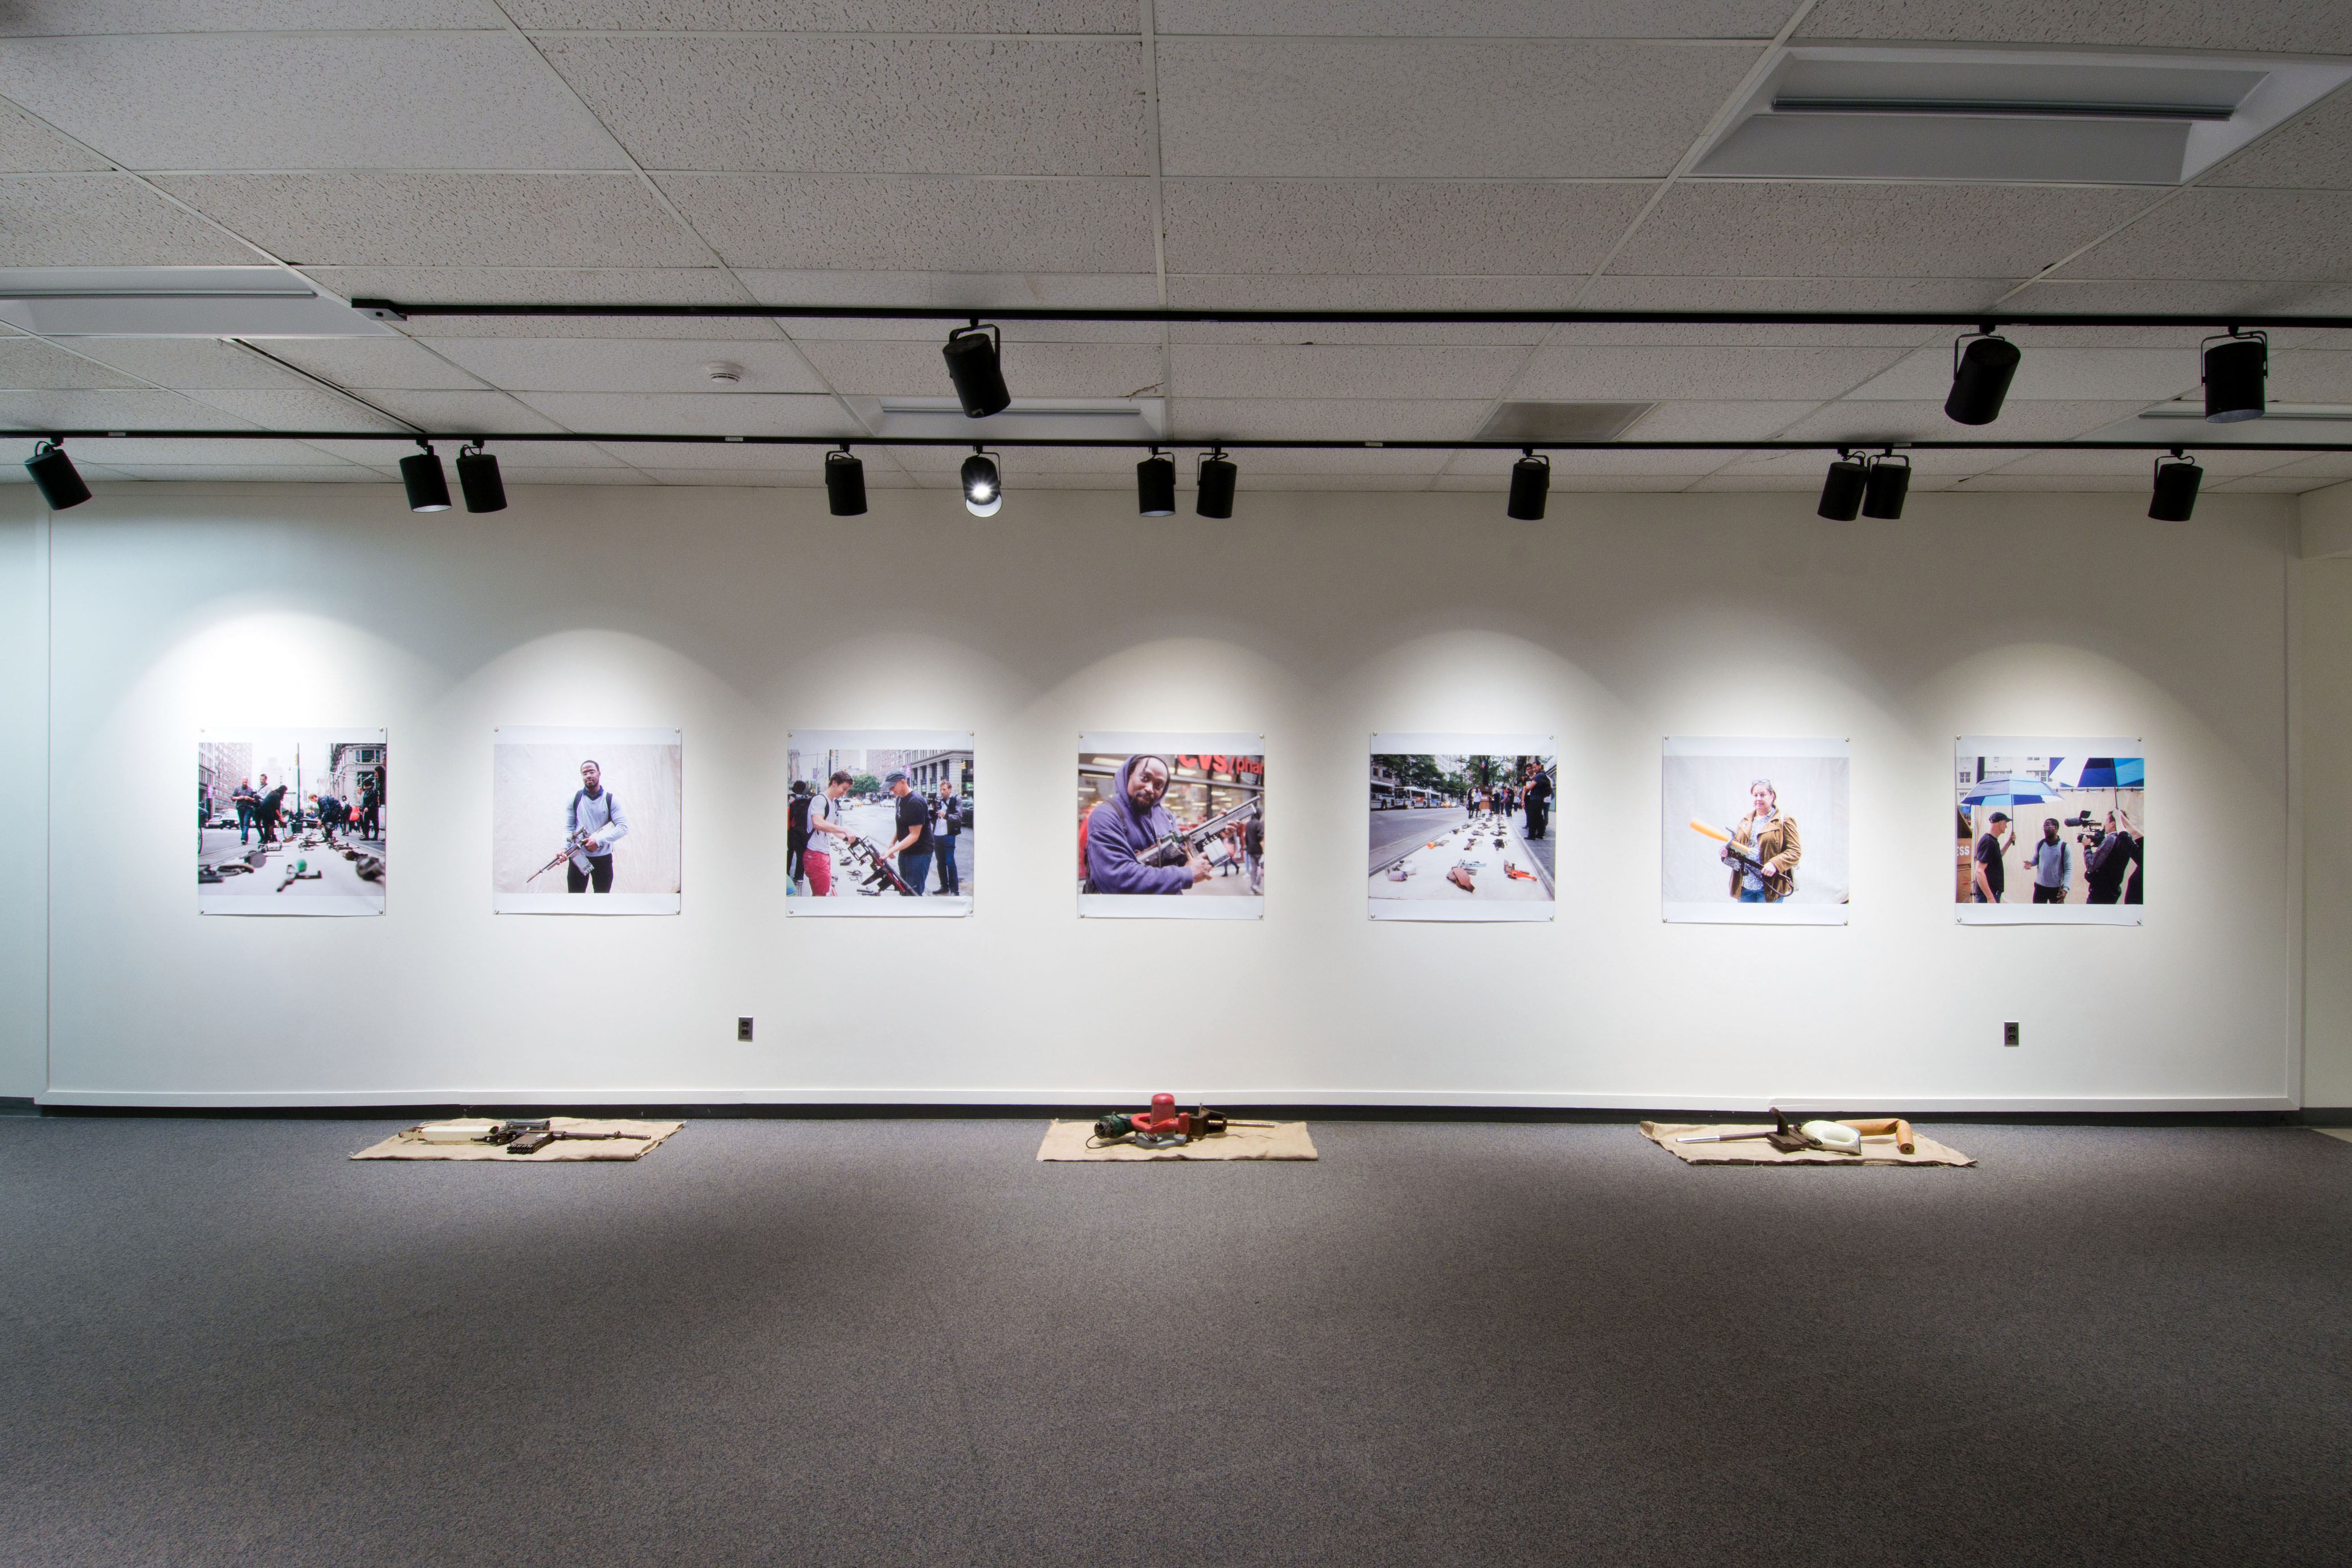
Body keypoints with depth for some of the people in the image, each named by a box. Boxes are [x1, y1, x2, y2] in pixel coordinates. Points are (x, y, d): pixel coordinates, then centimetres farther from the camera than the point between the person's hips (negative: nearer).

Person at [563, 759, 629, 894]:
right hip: (578, 858, 1)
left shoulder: (611, 799, 0)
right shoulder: (575, 798, 5)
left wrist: (598, 841, -18)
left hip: (603, 858, -1)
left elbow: (623, 827, -9)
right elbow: (569, 827, 3)